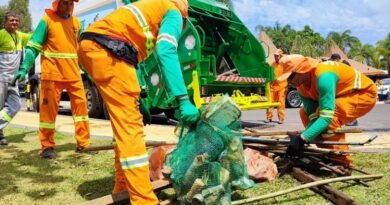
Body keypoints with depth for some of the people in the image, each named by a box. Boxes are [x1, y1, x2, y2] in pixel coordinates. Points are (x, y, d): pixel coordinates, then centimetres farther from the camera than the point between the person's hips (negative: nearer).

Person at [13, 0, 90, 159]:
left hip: (73, 73, 5)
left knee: (81, 104, 3)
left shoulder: (75, 22, 12)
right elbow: (33, 47, -5)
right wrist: (24, 68, -15)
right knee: (48, 109, -1)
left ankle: (83, 143, 11)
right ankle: (47, 147, 9)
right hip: (52, 73, -4)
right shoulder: (47, 20, -1)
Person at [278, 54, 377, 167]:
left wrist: (302, 139, -45)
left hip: (364, 93, -8)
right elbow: (313, 114, -14)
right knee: (305, 113, 1)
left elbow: (327, 116, -41)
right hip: (344, 95, 9)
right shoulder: (301, 84, -10)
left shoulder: (323, 76, -37)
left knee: (329, 114, -32)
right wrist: (301, 136, -30)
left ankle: (341, 162, -17)